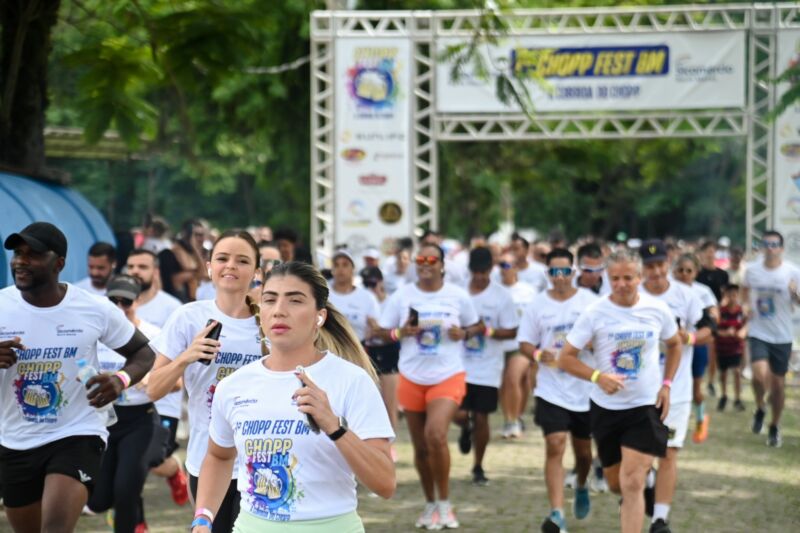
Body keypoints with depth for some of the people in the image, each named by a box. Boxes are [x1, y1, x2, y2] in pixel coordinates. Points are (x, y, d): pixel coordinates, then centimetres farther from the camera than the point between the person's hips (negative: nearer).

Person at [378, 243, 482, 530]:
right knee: (420, 446, 10)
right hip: (412, 379, 3)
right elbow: (383, 331, 3)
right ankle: (430, 504, 28)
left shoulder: (458, 296, -1)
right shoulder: (401, 296, -1)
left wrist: (463, 333, -12)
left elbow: (477, 326, 10)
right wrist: (401, 332, -18)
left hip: (448, 377, -2)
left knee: (436, 435, -23)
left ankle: (444, 504, -7)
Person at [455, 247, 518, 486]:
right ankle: (466, 430, 32)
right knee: (460, 415, -7)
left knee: (481, 417, 3)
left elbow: (512, 332, -3)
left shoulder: (501, 296, -5)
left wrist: (489, 331, -19)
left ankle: (478, 467, 20)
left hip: (488, 368, -1)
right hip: (461, 365, 1)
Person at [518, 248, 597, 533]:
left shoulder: (590, 301, -1)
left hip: (586, 389, 1)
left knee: (584, 450, 15)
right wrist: (539, 354, -17)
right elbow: (524, 343, 5)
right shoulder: (537, 305, 1)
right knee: (555, 446, -15)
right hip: (551, 390, -1)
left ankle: (581, 487, 48)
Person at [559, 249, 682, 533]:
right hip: (605, 406, 1)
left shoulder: (658, 310, -5)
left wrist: (666, 384, 2)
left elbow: (674, 344, 15)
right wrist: (598, 376, -24)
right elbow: (565, 358, -9)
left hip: (646, 406, -1)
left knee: (632, 483, -12)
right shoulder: (594, 313, -10)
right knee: (615, 482, 14)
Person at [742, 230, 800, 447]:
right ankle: (760, 408, 9)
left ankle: (775, 427, 28)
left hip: (782, 336, 0)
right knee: (760, 374, -22)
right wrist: (746, 307, 3)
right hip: (758, 333, 0)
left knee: (778, 384, 8)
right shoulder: (752, 270, -1)